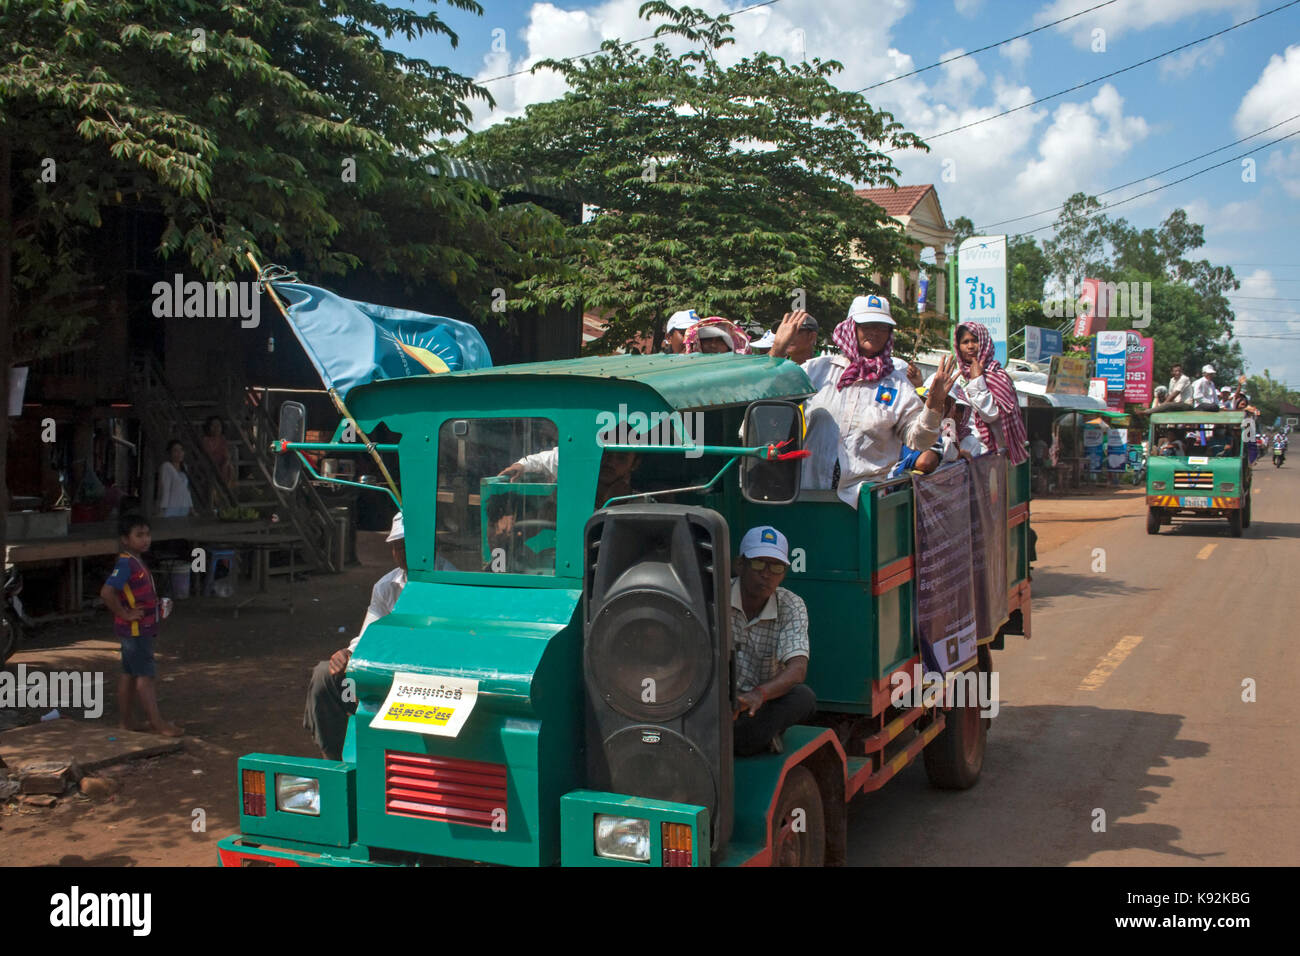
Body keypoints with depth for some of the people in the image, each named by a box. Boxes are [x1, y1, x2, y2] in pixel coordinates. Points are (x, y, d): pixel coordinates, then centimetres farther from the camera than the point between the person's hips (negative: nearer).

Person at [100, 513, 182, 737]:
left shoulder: (137, 562, 11)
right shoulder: (125, 564, -19)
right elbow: (107, 592, -30)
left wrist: (158, 605, 11)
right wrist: (124, 614, -23)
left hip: (142, 628, 10)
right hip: (134, 629, -10)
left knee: (129, 675, 14)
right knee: (145, 676, -6)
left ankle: (127, 723, 21)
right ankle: (158, 724, -4)